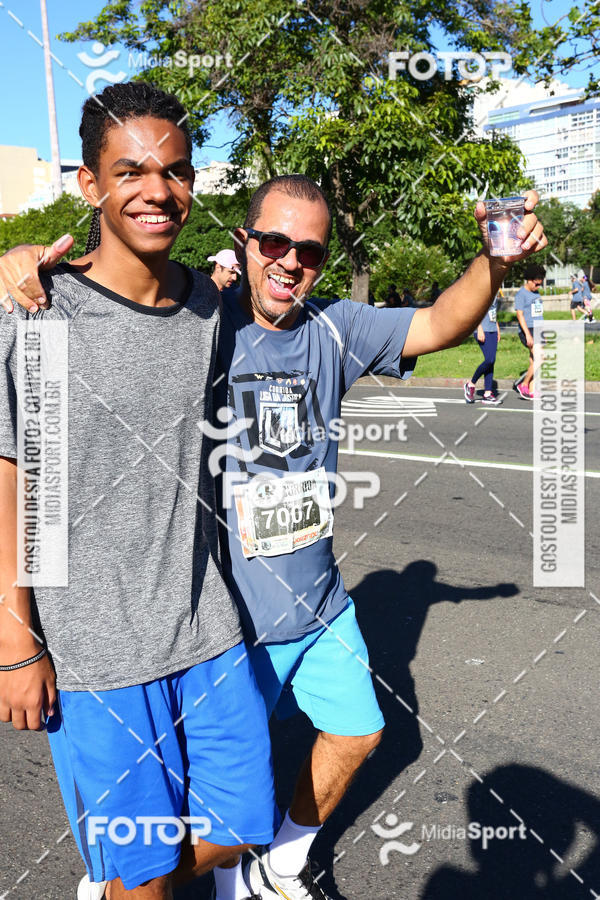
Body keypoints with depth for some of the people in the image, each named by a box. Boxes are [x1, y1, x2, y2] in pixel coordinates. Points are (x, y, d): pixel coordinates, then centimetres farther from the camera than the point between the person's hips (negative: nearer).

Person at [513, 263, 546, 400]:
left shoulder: (536, 293, 17)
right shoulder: (521, 294, -8)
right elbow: (520, 315, -14)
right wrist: (528, 334, -21)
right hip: (528, 331, -8)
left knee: (534, 361, 5)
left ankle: (530, 392, 7)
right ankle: (523, 384, -4)